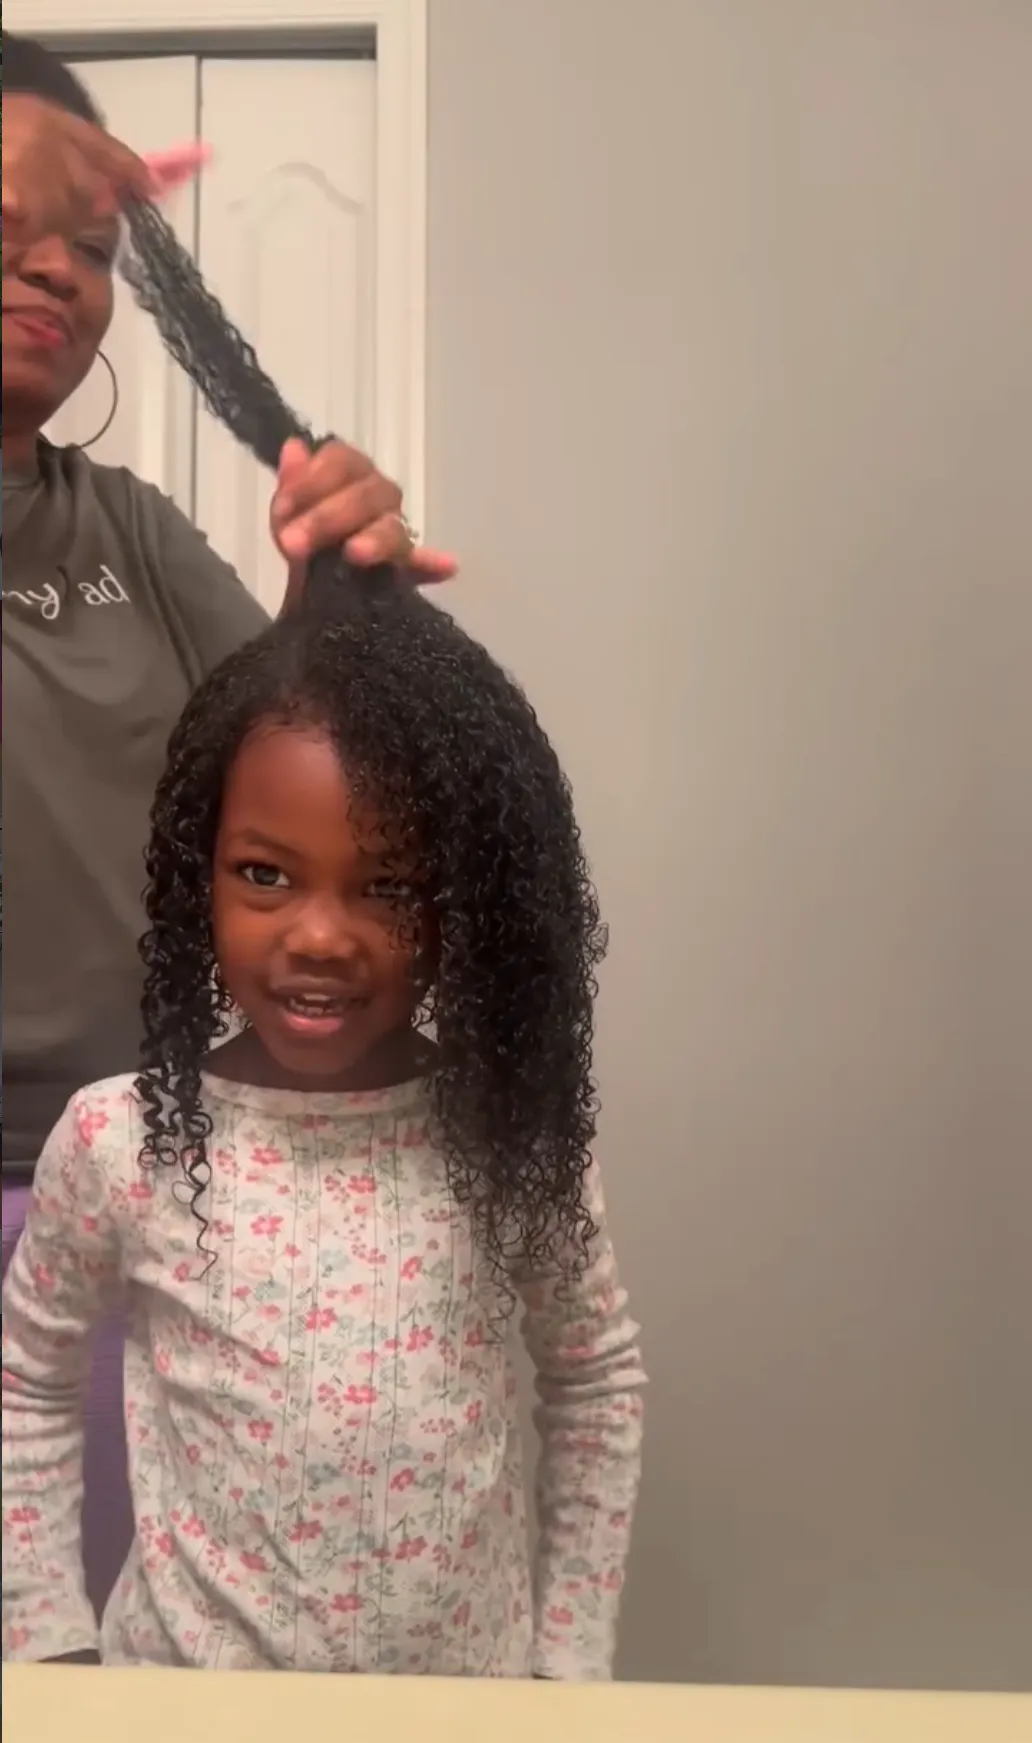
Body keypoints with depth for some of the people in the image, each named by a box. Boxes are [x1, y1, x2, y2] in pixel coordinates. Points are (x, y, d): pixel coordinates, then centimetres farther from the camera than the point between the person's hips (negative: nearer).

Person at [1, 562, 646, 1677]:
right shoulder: (119, 1145, -16)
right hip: (190, 1692, 0)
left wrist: (571, 1652, 1)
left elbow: (597, 1379, 1)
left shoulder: (510, 1138, -14)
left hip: (476, 1689, 1)